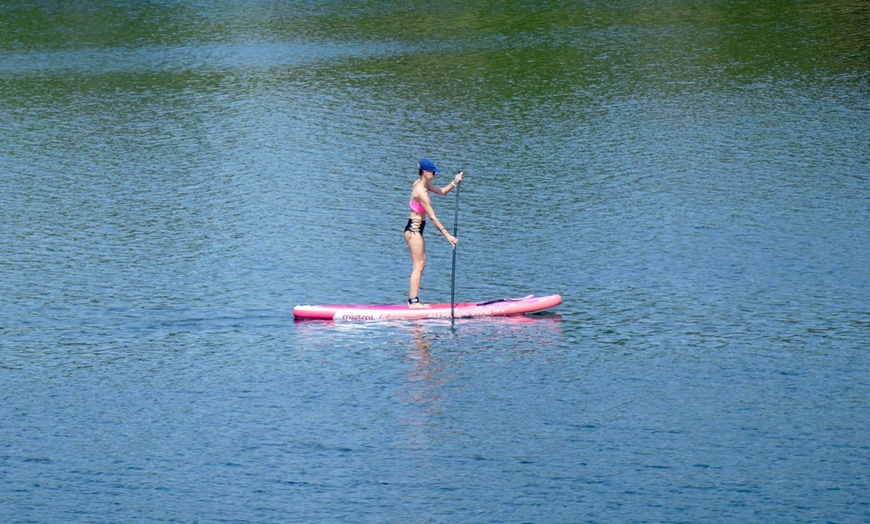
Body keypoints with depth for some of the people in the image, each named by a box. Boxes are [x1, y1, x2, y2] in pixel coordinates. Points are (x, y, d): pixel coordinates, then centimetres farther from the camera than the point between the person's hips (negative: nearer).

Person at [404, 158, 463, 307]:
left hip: (416, 229, 10)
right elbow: (432, 217, -23)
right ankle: (413, 301, -8)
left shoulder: (423, 184, 6)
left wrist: (454, 183, -1)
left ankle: (413, 299, 14)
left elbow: (441, 191, 18)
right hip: (414, 229, -10)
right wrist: (447, 235, -22)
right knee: (418, 265, -8)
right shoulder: (421, 191, -22)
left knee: (422, 264, 12)